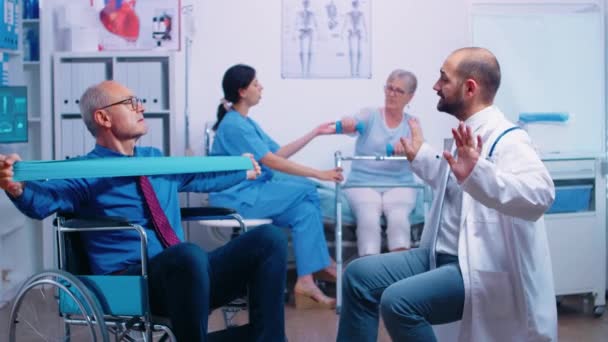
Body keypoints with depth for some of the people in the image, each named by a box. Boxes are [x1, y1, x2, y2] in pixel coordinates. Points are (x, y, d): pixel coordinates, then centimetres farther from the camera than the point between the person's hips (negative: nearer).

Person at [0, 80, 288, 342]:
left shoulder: (156, 160, 22)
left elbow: (202, 177, 41)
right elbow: (42, 200, -21)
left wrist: (242, 171, 53)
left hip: (187, 272, 7)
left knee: (269, 239, -14)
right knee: (189, 254, -41)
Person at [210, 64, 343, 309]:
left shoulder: (246, 122, 17)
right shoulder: (234, 125, -15)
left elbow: (278, 153, 17)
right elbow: (272, 162, -20)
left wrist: (315, 133, 15)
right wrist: (320, 174, -19)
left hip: (252, 191, 9)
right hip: (237, 197, -9)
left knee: (305, 209, -10)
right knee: (306, 190, -15)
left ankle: (306, 281, -14)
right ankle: (322, 263, -6)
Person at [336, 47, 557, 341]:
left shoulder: (507, 139, -19)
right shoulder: (469, 132, 11)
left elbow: (539, 194, -41)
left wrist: (477, 173, -53)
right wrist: (420, 155, 34)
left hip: (480, 269, -10)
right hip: (442, 255, 10)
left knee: (398, 301, -28)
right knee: (360, 275, 5)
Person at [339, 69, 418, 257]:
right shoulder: (370, 115, 7)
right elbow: (357, 122, -16)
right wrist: (348, 123, -43)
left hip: (399, 184, 1)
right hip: (363, 182, -1)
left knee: (399, 217, -31)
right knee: (368, 217, -32)